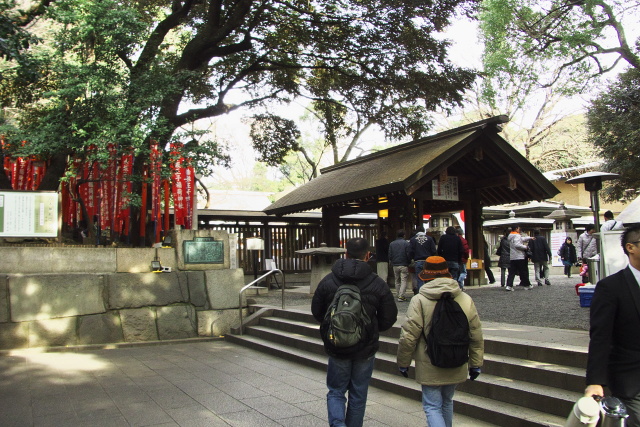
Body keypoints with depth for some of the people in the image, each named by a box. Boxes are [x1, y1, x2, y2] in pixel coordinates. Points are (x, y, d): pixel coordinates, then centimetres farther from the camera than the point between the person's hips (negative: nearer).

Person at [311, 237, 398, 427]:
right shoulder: (377, 283, -10)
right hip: (366, 349, 0)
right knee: (358, 395, 16)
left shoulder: (328, 280, -8)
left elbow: (316, 312, 2)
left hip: (336, 348, 0)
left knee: (336, 392, 14)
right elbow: (389, 317, -4)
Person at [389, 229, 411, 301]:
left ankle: (398, 295, 19)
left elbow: (390, 255, 5)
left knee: (397, 281, 15)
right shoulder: (406, 243, -8)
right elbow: (408, 255, -8)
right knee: (404, 281, -3)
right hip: (404, 265, -4)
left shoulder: (392, 244, 5)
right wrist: (409, 263, 8)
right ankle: (401, 296, -13)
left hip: (395, 265, 4)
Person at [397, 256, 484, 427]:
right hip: (456, 368, 5)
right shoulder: (466, 300, -1)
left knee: (432, 407, 5)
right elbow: (476, 337, 4)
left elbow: (408, 337, -14)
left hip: (430, 368, -5)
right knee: (447, 402, 24)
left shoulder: (419, 300, -14)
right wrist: (476, 364, 14)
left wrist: (403, 362, 1)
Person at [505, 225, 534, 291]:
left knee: (511, 272, 3)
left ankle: (509, 285, -7)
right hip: (519, 257, -8)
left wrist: (530, 238, 30)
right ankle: (527, 285, 15)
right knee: (523, 272, 5)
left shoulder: (510, 236, 16)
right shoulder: (517, 236, -13)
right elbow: (517, 245, -25)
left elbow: (522, 239, 26)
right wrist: (525, 247, -10)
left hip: (512, 257, 8)